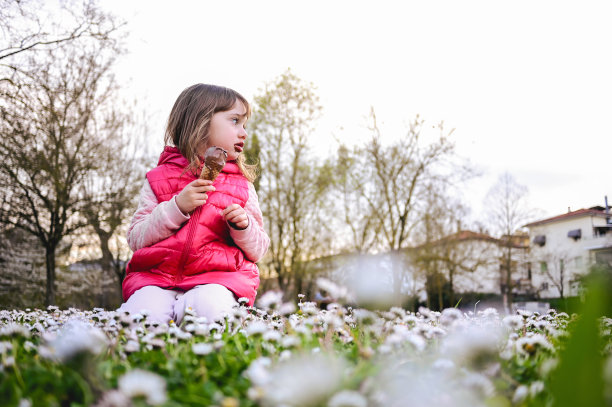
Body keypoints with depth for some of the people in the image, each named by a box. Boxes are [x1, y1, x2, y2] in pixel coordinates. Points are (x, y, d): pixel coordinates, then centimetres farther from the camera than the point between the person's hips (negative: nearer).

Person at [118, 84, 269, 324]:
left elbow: (258, 251, 16)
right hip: (157, 275, -1)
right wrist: (176, 207, -9)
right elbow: (136, 239, 4)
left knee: (209, 307, -35)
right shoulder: (160, 178, 13)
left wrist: (243, 226, -6)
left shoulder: (242, 185, 17)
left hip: (218, 276, 1)